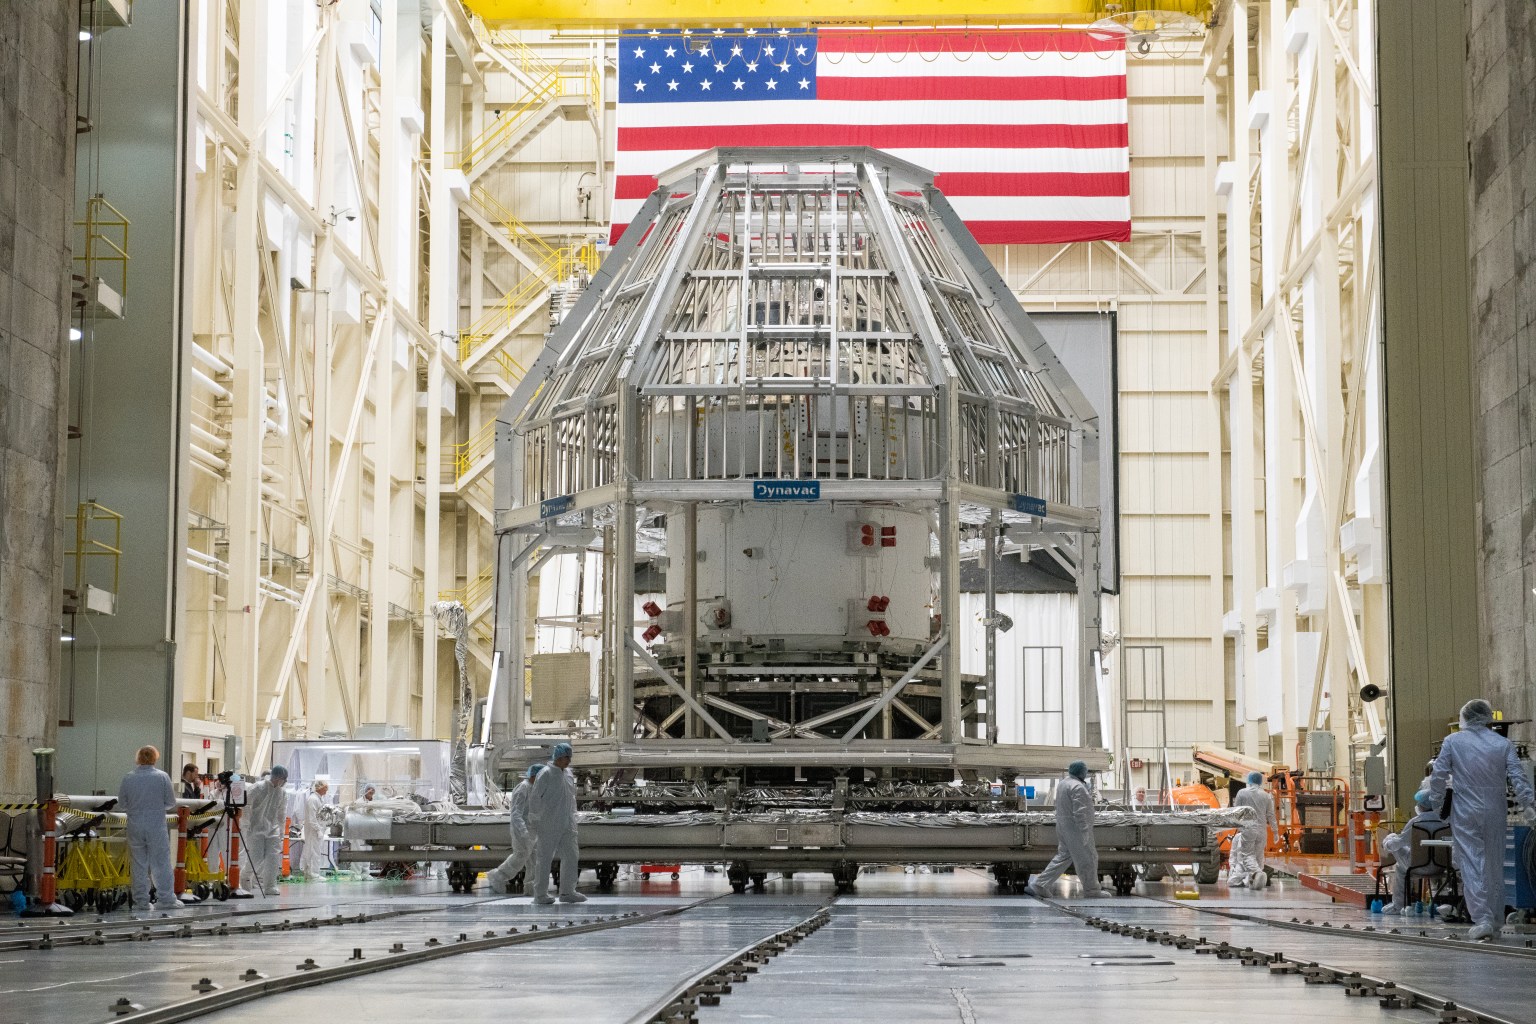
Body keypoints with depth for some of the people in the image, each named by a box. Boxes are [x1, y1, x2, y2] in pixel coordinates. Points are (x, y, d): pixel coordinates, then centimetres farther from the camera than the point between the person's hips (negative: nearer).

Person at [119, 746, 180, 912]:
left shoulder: (128, 778, -3)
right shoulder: (162, 777, -7)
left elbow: (121, 805, 4)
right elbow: (171, 803, 0)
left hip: (135, 827, 2)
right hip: (157, 827, -2)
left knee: (139, 865, 8)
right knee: (161, 864, 4)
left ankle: (141, 901, 10)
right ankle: (166, 899, 2)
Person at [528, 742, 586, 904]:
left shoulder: (568, 774, 10)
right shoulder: (546, 775, -12)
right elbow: (534, 797, -12)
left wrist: (573, 820, 17)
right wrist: (534, 820, -11)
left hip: (566, 825, 7)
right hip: (548, 825, -7)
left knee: (571, 856, 5)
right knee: (544, 858, 1)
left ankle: (567, 892, 11)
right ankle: (540, 894, 7)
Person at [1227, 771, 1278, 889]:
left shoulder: (1242, 793, -2)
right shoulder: (1266, 796, 5)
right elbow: (1271, 815, 7)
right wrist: (1275, 829, 16)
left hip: (1247, 829, -3)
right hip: (1262, 831, 3)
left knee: (1247, 855, -3)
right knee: (1259, 856, 12)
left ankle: (1257, 872, -29)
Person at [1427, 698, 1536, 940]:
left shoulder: (1452, 742, -1)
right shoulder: (1503, 744, 2)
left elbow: (1439, 776, -3)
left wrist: (1436, 802, 9)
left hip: (1465, 813, -2)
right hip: (1495, 812, 2)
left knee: (1471, 865, -2)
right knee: (1494, 866, 12)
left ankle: (1482, 919, -15)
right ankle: (1496, 922, 18)